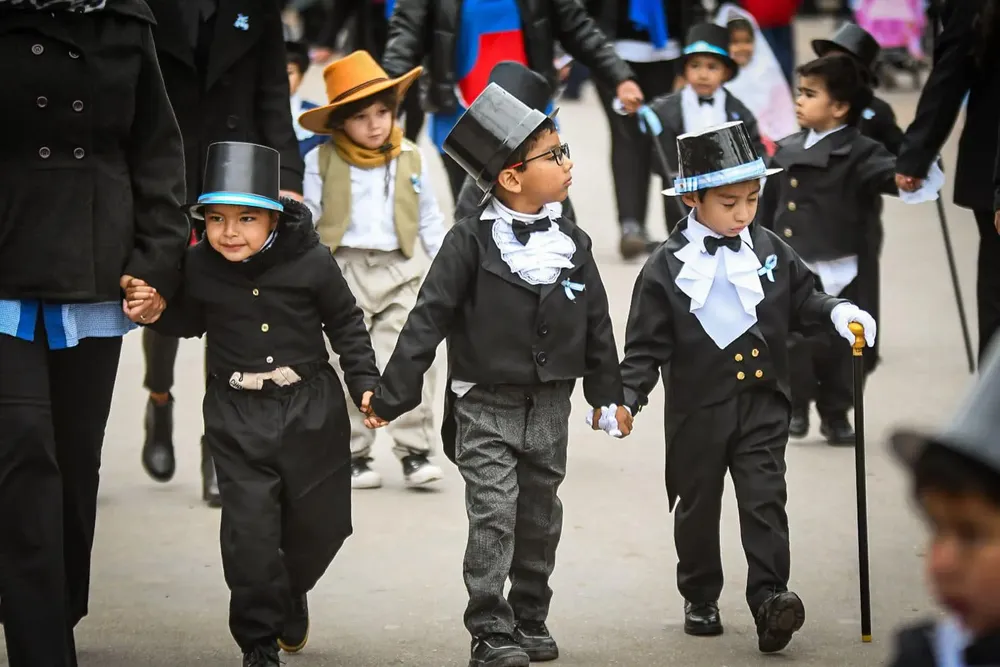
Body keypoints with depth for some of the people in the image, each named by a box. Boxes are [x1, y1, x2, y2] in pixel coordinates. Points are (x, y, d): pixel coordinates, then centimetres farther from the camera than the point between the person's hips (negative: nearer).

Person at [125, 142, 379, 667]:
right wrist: (157, 312, -6)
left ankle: (289, 596, 42)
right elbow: (192, 321, 12)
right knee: (249, 528, -7)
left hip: (310, 407, 0)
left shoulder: (311, 262, -12)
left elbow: (346, 324, 1)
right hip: (238, 413, 0)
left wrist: (365, 383, -2)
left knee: (319, 521, 11)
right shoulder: (200, 267, -7)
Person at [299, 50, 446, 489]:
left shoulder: (410, 160, 7)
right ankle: (354, 456, 12)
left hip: (398, 273, 1)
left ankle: (415, 451, -1)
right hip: (342, 274, -1)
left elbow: (430, 220, 14)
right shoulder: (322, 162, -1)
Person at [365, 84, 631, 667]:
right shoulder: (472, 242, -11)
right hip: (485, 406, -4)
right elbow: (429, 318, -11)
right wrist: (392, 395, -13)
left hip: (549, 406, 5)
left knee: (539, 519, 13)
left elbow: (596, 323, 12)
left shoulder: (573, 243, 3)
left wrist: (610, 395, 15)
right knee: (493, 518, -8)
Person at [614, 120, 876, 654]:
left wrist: (837, 313, -8)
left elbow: (802, 298, 12)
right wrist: (625, 398, -16)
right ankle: (701, 599, 27)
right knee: (697, 506, 12)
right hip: (698, 410, -1)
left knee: (764, 500, -9)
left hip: (762, 404, 1)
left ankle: (769, 599, -13)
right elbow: (646, 345, -6)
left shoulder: (768, 250, 1)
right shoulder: (667, 268, -8)